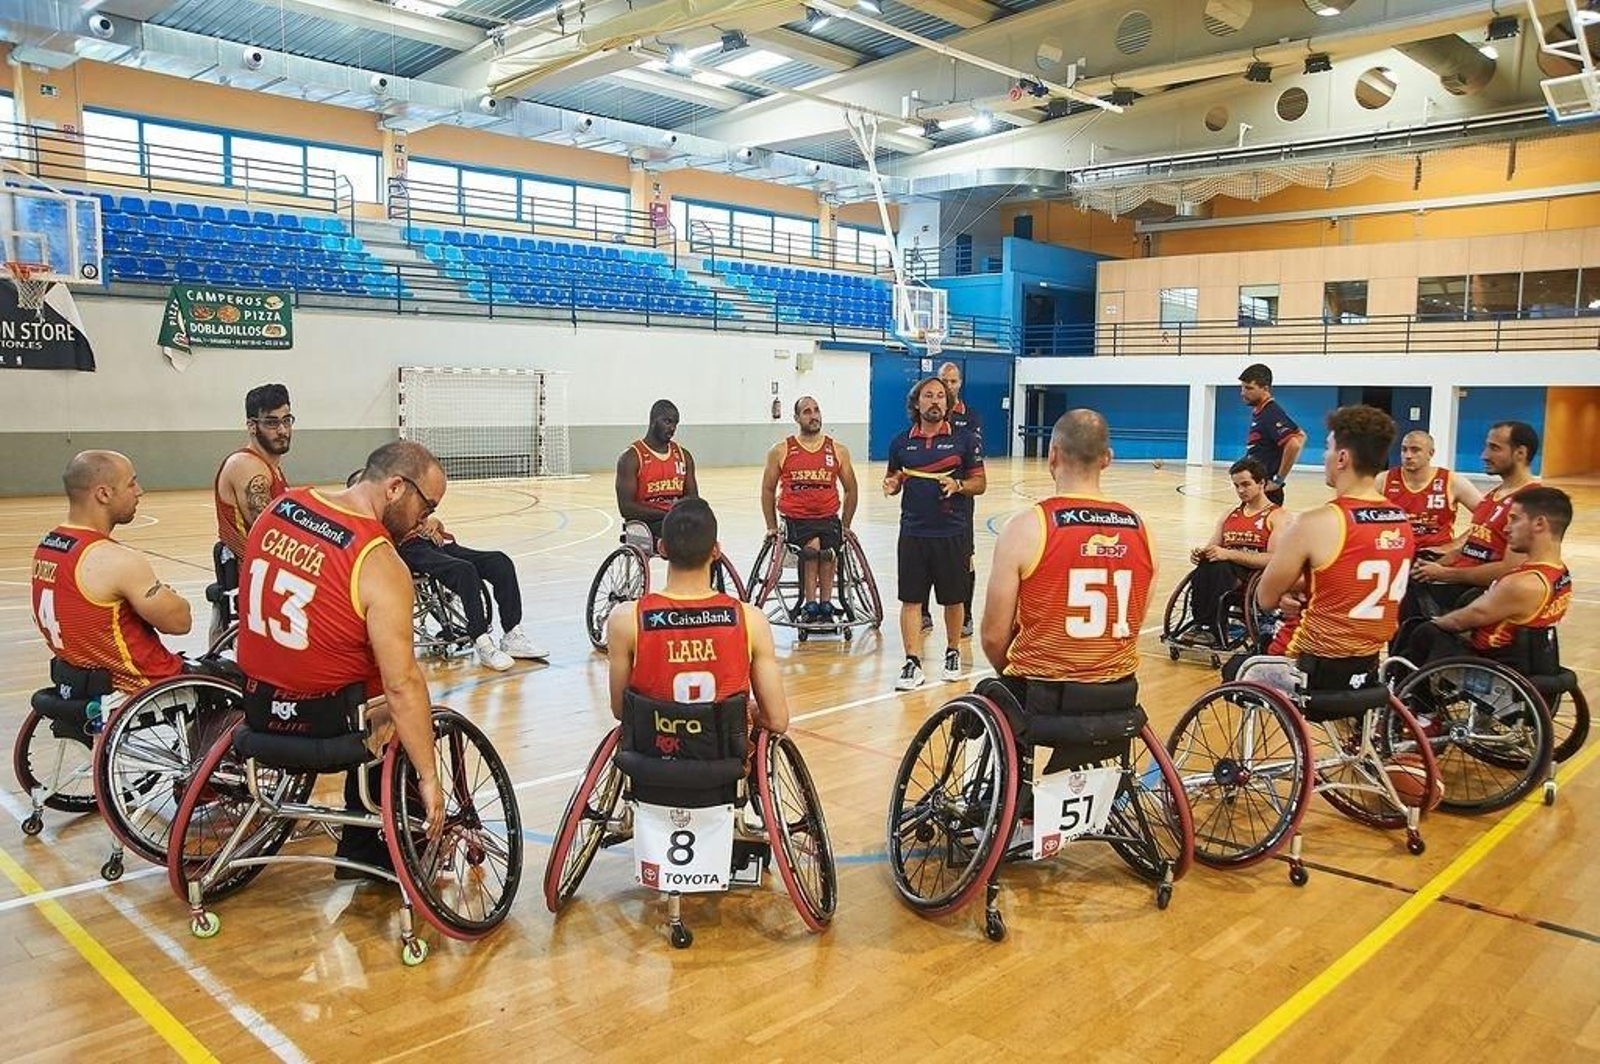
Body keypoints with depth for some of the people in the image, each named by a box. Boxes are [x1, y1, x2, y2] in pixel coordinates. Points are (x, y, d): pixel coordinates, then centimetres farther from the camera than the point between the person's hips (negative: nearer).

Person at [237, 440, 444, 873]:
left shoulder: (279, 506, -3)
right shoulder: (379, 564, -23)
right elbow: (402, 686, -25)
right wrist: (428, 779, -18)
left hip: (257, 703, 7)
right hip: (322, 724, -7)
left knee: (378, 719, 29)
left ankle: (362, 847, 36)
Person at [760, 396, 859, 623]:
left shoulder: (838, 451, 8)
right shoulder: (781, 451, 4)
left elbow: (851, 491, 17)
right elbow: (768, 490, 13)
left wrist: (845, 526, 13)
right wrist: (772, 527, 9)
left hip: (828, 518, 1)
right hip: (794, 519, -1)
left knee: (828, 549, -28)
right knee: (813, 546, -30)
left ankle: (825, 605, -15)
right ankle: (810, 605, -21)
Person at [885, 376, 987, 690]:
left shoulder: (964, 439, 0)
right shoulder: (901, 443, 7)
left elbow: (979, 483, 3)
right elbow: (894, 481, 18)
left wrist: (957, 485, -17)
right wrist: (891, 485, -5)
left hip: (952, 532, -1)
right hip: (913, 532, 1)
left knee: (953, 599, 10)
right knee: (910, 600, 0)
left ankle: (952, 653, 30)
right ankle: (913, 663, 7)